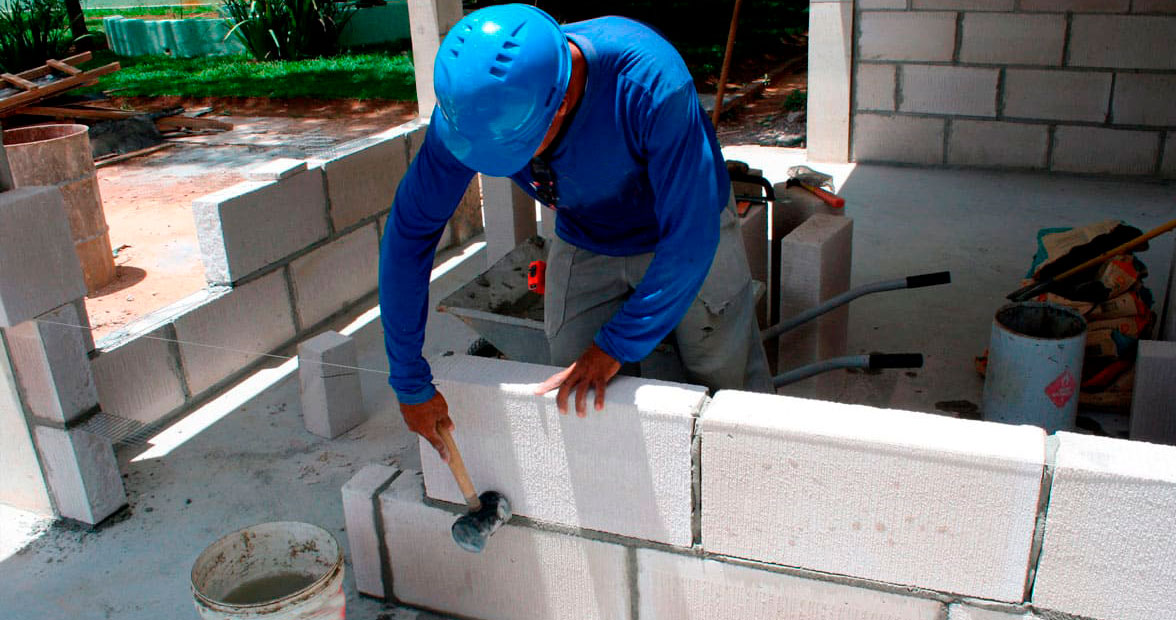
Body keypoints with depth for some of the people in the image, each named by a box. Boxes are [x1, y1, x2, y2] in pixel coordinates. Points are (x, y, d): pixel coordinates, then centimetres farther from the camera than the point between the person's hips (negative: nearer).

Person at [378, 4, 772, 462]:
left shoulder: (650, 81, -40)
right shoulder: (468, 104, -28)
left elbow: (693, 236, -34)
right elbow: (410, 228, -19)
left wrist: (617, 346, -29)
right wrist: (410, 383, -17)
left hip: (686, 237, -3)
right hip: (585, 246, 3)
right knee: (573, 404, 4)